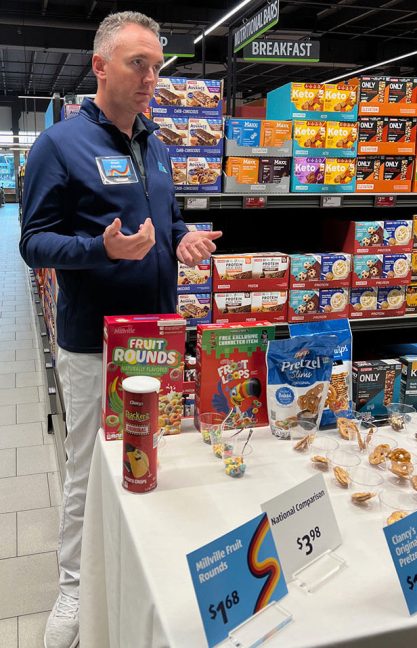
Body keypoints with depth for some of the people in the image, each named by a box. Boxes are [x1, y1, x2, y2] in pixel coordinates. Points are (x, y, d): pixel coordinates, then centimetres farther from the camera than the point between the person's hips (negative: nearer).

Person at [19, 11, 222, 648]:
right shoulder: (60, 144, -10)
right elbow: (34, 243, -11)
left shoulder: (155, 146, 11)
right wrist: (104, 248, -28)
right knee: (89, 468, 6)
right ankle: (75, 584, 27)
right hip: (95, 342, -6)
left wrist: (184, 238, -2)